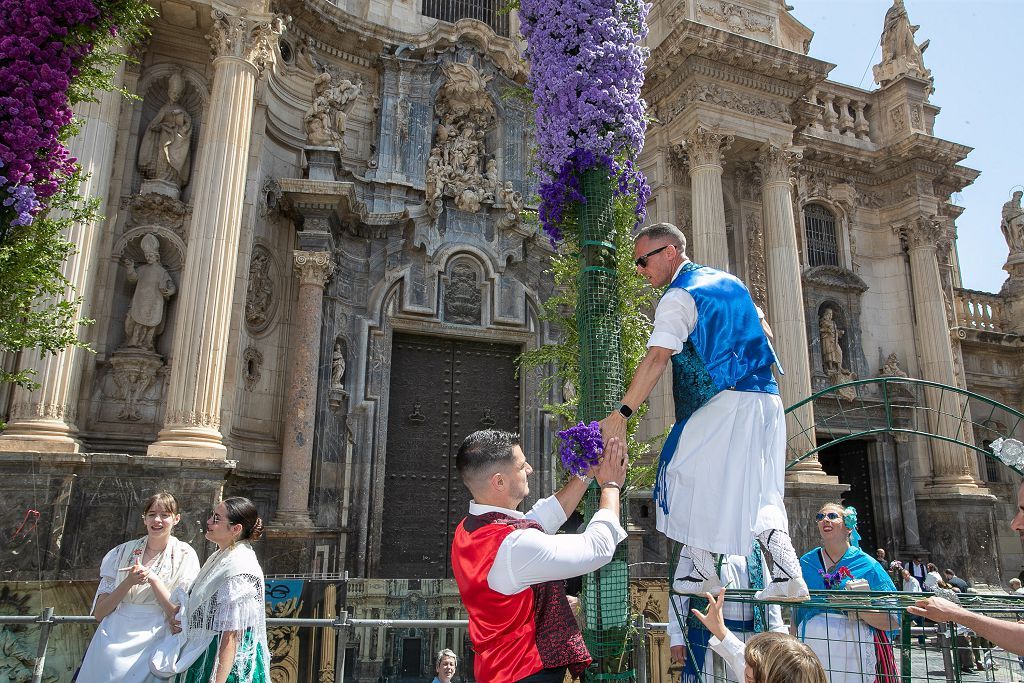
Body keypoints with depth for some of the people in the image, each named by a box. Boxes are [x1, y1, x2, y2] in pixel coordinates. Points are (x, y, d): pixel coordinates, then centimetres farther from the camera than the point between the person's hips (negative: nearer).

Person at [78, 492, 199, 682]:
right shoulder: (123, 552, 5)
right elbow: (99, 613, 3)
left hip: (150, 646, -2)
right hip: (111, 644, 2)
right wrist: (128, 582, -13)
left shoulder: (184, 556, -1)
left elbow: (178, 614, -7)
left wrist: (152, 578, -15)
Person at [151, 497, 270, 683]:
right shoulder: (219, 558, 8)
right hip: (203, 653, 9)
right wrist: (181, 622, 4)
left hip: (226, 660, -9)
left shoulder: (240, 570, -22)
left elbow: (232, 636, -23)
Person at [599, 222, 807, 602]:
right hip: (767, 399, 8)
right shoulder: (729, 281, 17)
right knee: (760, 490, 11)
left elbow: (656, 359, -22)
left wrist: (621, 414, -26)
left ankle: (700, 571, 6)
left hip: (722, 403, -8)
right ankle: (787, 574, 2)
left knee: (688, 474, 4)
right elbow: (763, 331, 24)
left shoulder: (678, 297, -9)